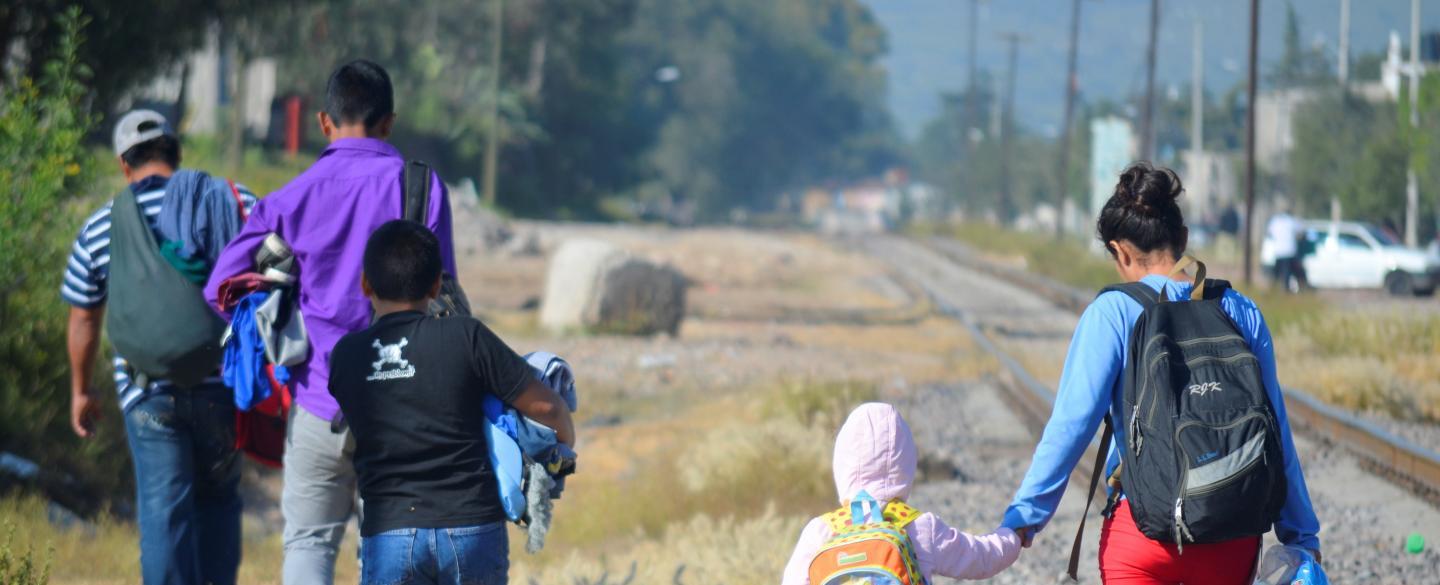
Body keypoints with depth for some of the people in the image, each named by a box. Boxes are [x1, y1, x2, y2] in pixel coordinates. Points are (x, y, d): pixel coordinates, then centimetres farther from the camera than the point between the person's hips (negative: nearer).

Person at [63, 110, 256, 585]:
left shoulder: (99, 229, 5)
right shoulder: (233, 201, 2)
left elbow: (83, 320, 12)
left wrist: (81, 390, 25)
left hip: (147, 392, -1)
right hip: (223, 384, 1)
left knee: (163, 509, -1)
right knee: (218, 500, 17)